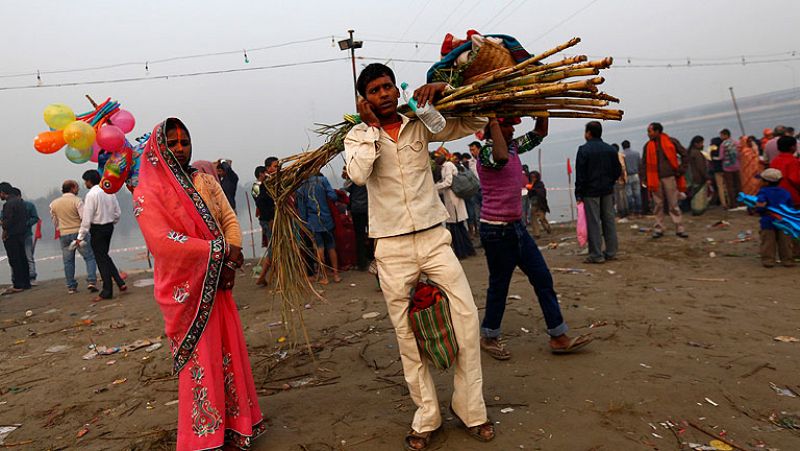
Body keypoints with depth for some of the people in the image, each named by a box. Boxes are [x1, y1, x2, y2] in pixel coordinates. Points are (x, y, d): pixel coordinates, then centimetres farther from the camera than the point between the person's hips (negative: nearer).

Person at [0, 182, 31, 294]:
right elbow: (26, 217, 17)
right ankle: (26, 283, 19)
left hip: (11, 236, -9)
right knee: (22, 259, 13)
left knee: (14, 261, -4)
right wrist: (22, 228, 15)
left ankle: (17, 285, -2)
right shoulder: (20, 201, 12)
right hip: (21, 234, 9)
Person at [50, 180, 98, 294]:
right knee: (90, 257, 2)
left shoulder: (54, 204, 8)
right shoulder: (77, 200, -10)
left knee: (68, 261, 10)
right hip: (79, 232, -5)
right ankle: (91, 281, -12)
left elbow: (55, 223, 16)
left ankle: (71, 287, 12)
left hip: (64, 235, 5)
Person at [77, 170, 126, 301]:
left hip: (97, 229, -7)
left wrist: (81, 236, -13)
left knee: (101, 259, 1)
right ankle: (120, 282, 11)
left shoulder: (91, 194, -16)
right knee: (105, 256, 19)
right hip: (109, 226, 7)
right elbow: (117, 212, 9)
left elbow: (87, 218, -17)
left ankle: (107, 292, 7)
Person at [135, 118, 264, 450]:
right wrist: (219, 251, -20)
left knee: (228, 352, 9)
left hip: (217, 283, 5)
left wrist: (231, 260, -12)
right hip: (185, 289, -5)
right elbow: (161, 241, -20)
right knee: (199, 360, 1)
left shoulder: (206, 181, 10)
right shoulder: (148, 193, -7)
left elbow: (230, 220, 6)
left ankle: (232, 424, 24)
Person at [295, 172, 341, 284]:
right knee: (331, 247, 10)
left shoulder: (300, 188, 0)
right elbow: (333, 196, -10)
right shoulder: (322, 180, -4)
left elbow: (301, 209, 1)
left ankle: (323, 277, 5)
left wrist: (304, 221, 9)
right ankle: (336, 274, 15)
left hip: (313, 221, 0)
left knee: (319, 248, 4)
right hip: (326, 219, 0)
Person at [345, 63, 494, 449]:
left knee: (466, 316, -5)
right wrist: (370, 126, -10)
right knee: (407, 334, 5)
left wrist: (444, 92, -5)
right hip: (392, 248, -1)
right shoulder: (358, 136, 2)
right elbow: (358, 173, -18)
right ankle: (426, 417, 21)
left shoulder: (420, 125, 6)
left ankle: (471, 409, 12)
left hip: (434, 237, 1)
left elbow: (476, 122, 7)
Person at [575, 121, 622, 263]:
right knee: (609, 220, 11)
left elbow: (580, 174, -11)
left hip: (590, 191, -5)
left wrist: (578, 194, -7)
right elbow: (618, 171, 9)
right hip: (607, 190, 5)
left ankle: (596, 255, -1)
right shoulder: (611, 149, 7)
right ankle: (611, 252, 15)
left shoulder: (584, 150, -10)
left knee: (594, 222, -3)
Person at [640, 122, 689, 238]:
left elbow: (684, 155, 5)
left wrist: (681, 170, -1)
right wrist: (644, 179, 2)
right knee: (658, 205, 5)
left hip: (669, 177, -2)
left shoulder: (671, 142, -1)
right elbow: (644, 163, 10)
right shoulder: (648, 146, 7)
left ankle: (680, 229, 7)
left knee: (673, 205, 1)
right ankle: (658, 229, 12)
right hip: (655, 179, 2)